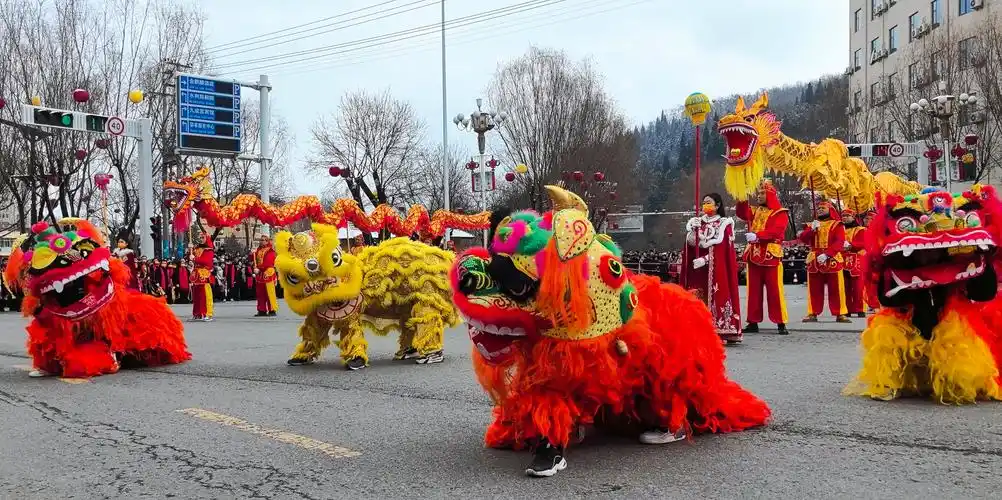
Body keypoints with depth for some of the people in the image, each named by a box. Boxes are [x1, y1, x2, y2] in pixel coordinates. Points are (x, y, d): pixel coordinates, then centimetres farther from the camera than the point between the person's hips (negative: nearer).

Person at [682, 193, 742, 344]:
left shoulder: (724, 223, 1)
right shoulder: (697, 222, 14)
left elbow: (720, 248, -8)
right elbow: (691, 243, 6)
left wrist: (705, 259, -17)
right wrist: (692, 230, -10)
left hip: (717, 269, -4)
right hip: (698, 268, 4)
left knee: (717, 296, -9)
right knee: (700, 299, -2)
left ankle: (720, 332, -9)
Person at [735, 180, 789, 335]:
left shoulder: (780, 213, -1)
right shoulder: (754, 211, 17)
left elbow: (776, 231, -16)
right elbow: (742, 213, 1)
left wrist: (757, 235, -25)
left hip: (771, 255, -6)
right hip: (754, 255, 6)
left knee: (774, 290, -5)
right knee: (754, 290, 7)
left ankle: (781, 324, -2)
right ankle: (753, 323, 11)